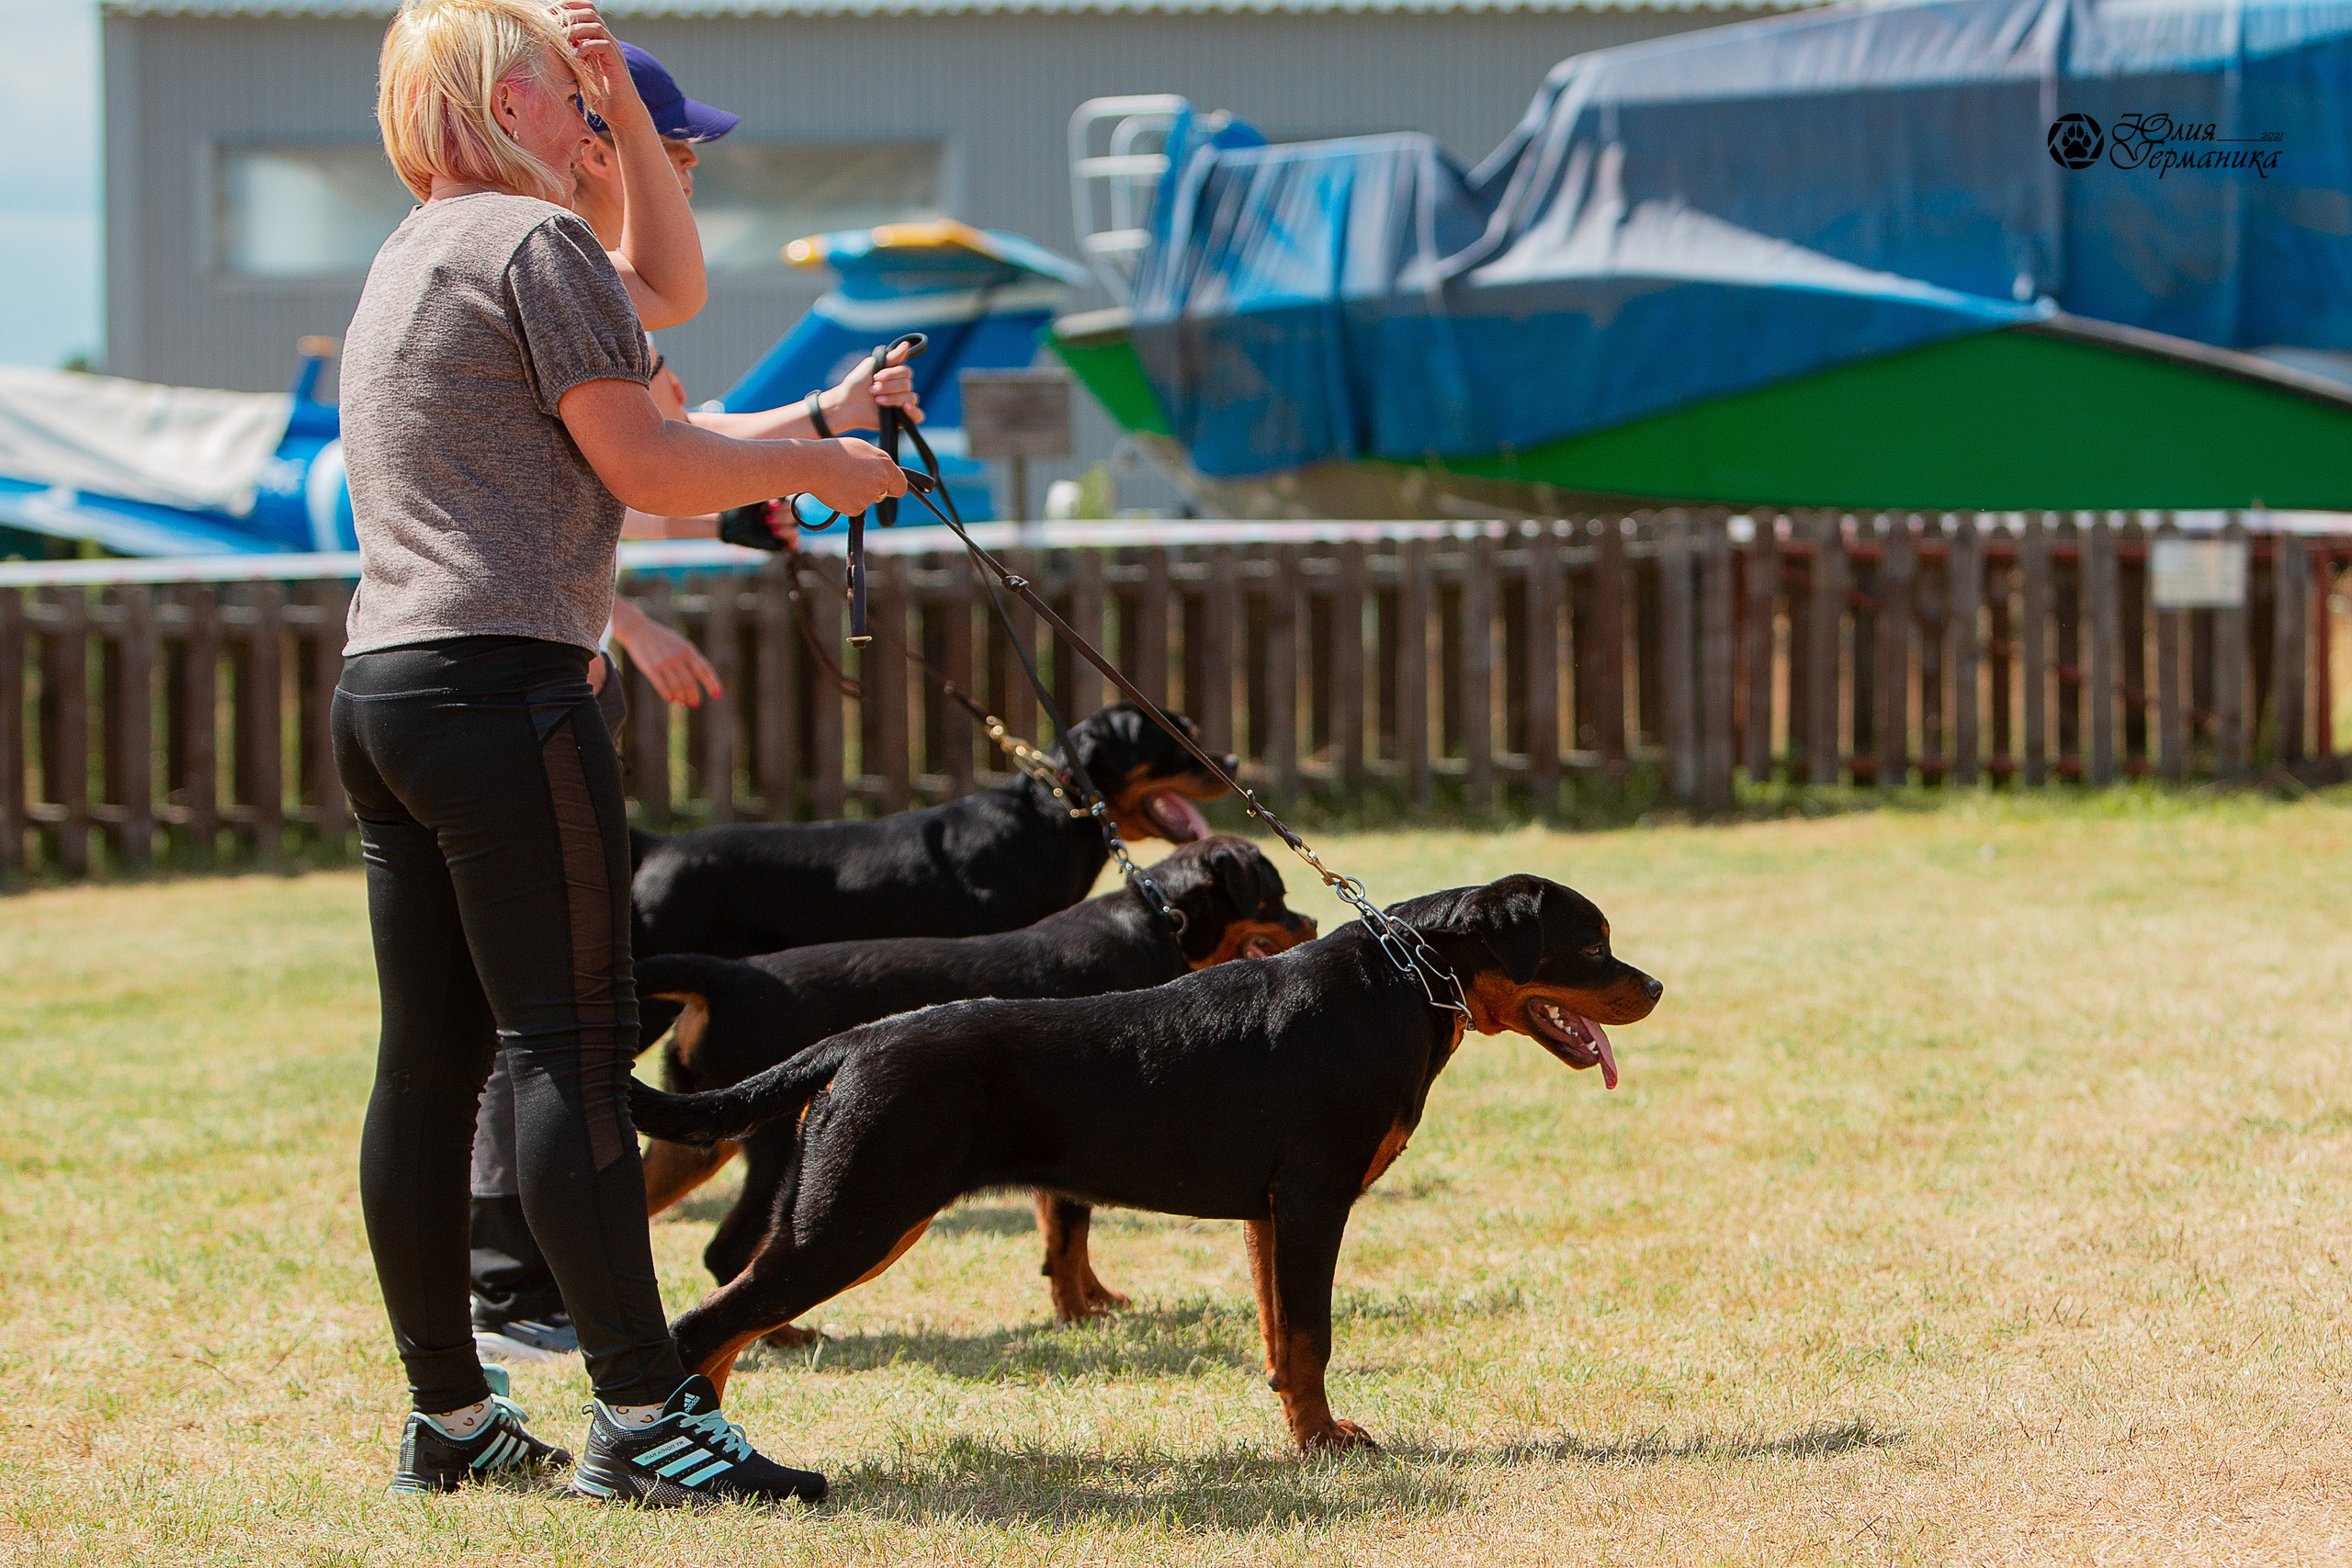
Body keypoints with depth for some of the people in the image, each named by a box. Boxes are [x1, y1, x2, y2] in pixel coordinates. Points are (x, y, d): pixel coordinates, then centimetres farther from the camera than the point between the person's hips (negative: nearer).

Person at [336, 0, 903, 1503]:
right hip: (502, 685, -10)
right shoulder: (531, 240, -7)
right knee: (573, 1044, -11)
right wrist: (817, 464, 2)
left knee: (432, 1059, 9)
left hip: (383, 689, 10)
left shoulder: (419, 253, 23)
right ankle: (643, 1417, -14)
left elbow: (673, 289, 32)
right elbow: (646, 464, -11)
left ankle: (449, 1418, 12)